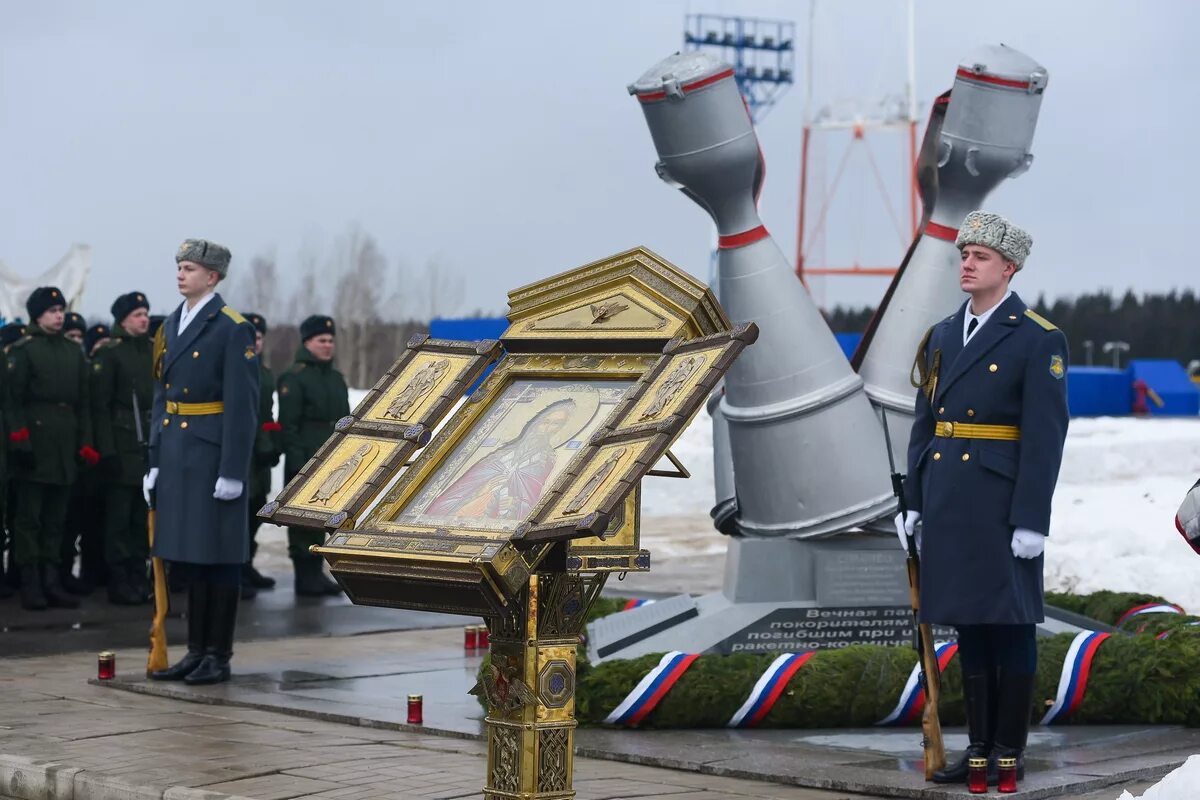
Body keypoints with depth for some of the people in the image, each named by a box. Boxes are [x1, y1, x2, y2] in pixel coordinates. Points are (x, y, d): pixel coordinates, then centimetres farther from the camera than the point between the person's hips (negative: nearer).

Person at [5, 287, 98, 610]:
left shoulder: (74, 351, 14)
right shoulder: (23, 350, -3)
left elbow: (83, 401, 14)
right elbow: (13, 399, -8)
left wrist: (86, 442, 7)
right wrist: (19, 439, -16)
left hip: (65, 446, 6)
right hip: (35, 442, -6)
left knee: (56, 518, 9)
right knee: (29, 517, -1)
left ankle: (51, 582, 14)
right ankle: (31, 584, 1)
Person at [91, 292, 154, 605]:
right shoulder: (109, 353, -5)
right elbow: (100, 405, -9)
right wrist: (107, 451, -15)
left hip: (153, 447, 6)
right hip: (123, 447, -6)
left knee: (143, 518, 9)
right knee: (119, 518, -2)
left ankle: (139, 577, 16)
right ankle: (119, 583, 2)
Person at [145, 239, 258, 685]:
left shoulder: (233, 329, -9)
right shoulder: (171, 326, 14)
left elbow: (243, 406, -13)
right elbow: (160, 397, 16)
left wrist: (233, 472, -17)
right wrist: (155, 460, 11)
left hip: (214, 454, -7)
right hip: (176, 454, 7)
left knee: (218, 556, 0)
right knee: (188, 554, 11)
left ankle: (218, 656, 7)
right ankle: (196, 651, 19)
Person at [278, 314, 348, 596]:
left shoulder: (336, 379, 18)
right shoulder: (294, 377, -7)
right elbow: (288, 424, -13)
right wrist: (297, 461, -18)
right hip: (304, 463, -7)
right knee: (304, 521, -3)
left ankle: (315, 573, 17)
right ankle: (306, 577, 0)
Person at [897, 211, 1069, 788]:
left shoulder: (1038, 340, -7)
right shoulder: (941, 337, 13)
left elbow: (1045, 436, -11)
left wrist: (1031, 521, -16)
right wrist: (912, 503, 10)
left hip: (1003, 503, -6)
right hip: (948, 503, 6)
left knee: (1010, 626, 1)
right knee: (968, 625, 11)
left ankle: (1010, 750, 10)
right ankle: (979, 746, 18)